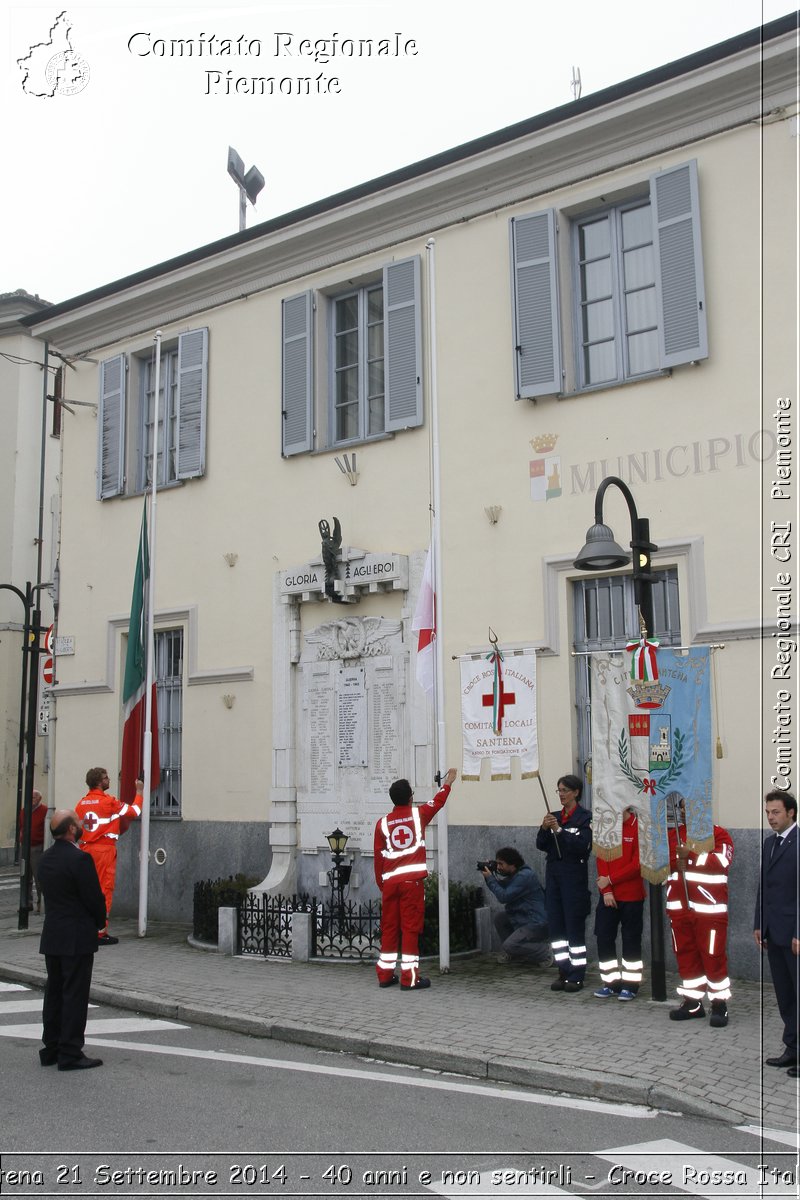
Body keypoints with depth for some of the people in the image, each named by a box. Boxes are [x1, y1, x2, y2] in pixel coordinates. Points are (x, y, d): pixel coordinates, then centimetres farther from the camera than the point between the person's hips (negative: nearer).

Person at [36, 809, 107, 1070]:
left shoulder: (46, 858, 7)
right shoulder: (79, 859, -19)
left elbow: (47, 893, 12)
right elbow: (94, 898, -17)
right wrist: (100, 922, 4)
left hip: (51, 936, 8)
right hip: (77, 938, -8)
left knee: (54, 992, 15)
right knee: (75, 995, -2)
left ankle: (51, 1048, 21)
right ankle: (70, 1053, 1)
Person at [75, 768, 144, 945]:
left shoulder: (81, 803, 7)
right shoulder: (109, 801, -10)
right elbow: (134, 811, -1)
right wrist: (139, 792, 12)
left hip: (86, 849, 6)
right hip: (104, 849, -6)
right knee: (104, 889, -3)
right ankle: (100, 932, -3)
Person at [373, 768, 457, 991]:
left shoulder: (383, 823, 5)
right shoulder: (418, 814, 1)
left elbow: (378, 856, 8)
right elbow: (438, 802, 20)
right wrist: (448, 783, 37)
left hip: (390, 882, 3)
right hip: (412, 880, -3)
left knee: (389, 928, 10)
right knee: (410, 928, -1)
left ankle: (385, 975, 16)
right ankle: (409, 978, -2)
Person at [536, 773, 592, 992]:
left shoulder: (585, 817, -5)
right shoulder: (555, 816, 12)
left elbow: (582, 847, -16)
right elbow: (541, 845, 7)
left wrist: (559, 830, -20)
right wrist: (544, 829, -11)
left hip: (574, 877, -6)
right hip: (554, 875, 6)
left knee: (575, 927, -3)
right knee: (556, 925, 6)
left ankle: (576, 976, 3)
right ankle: (563, 972, 14)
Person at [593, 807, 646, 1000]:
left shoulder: (639, 828, -10)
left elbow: (637, 864, -14)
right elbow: (602, 859, 2)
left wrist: (610, 879, -13)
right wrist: (606, 891, -7)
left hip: (632, 896, -4)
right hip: (608, 896, 5)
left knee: (631, 940, 4)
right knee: (604, 937, 4)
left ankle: (631, 985, 14)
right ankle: (610, 982, 16)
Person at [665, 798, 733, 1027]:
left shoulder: (718, 834, -3)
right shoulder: (671, 834, 15)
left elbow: (722, 861, -18)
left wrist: (691, 855, -19)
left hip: (709, 908, -6)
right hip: (679, 907, 6)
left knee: (713, 956, -4)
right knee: (685, 955, 10)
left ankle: (720, 1004, 6)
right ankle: (693, 1002, 20)